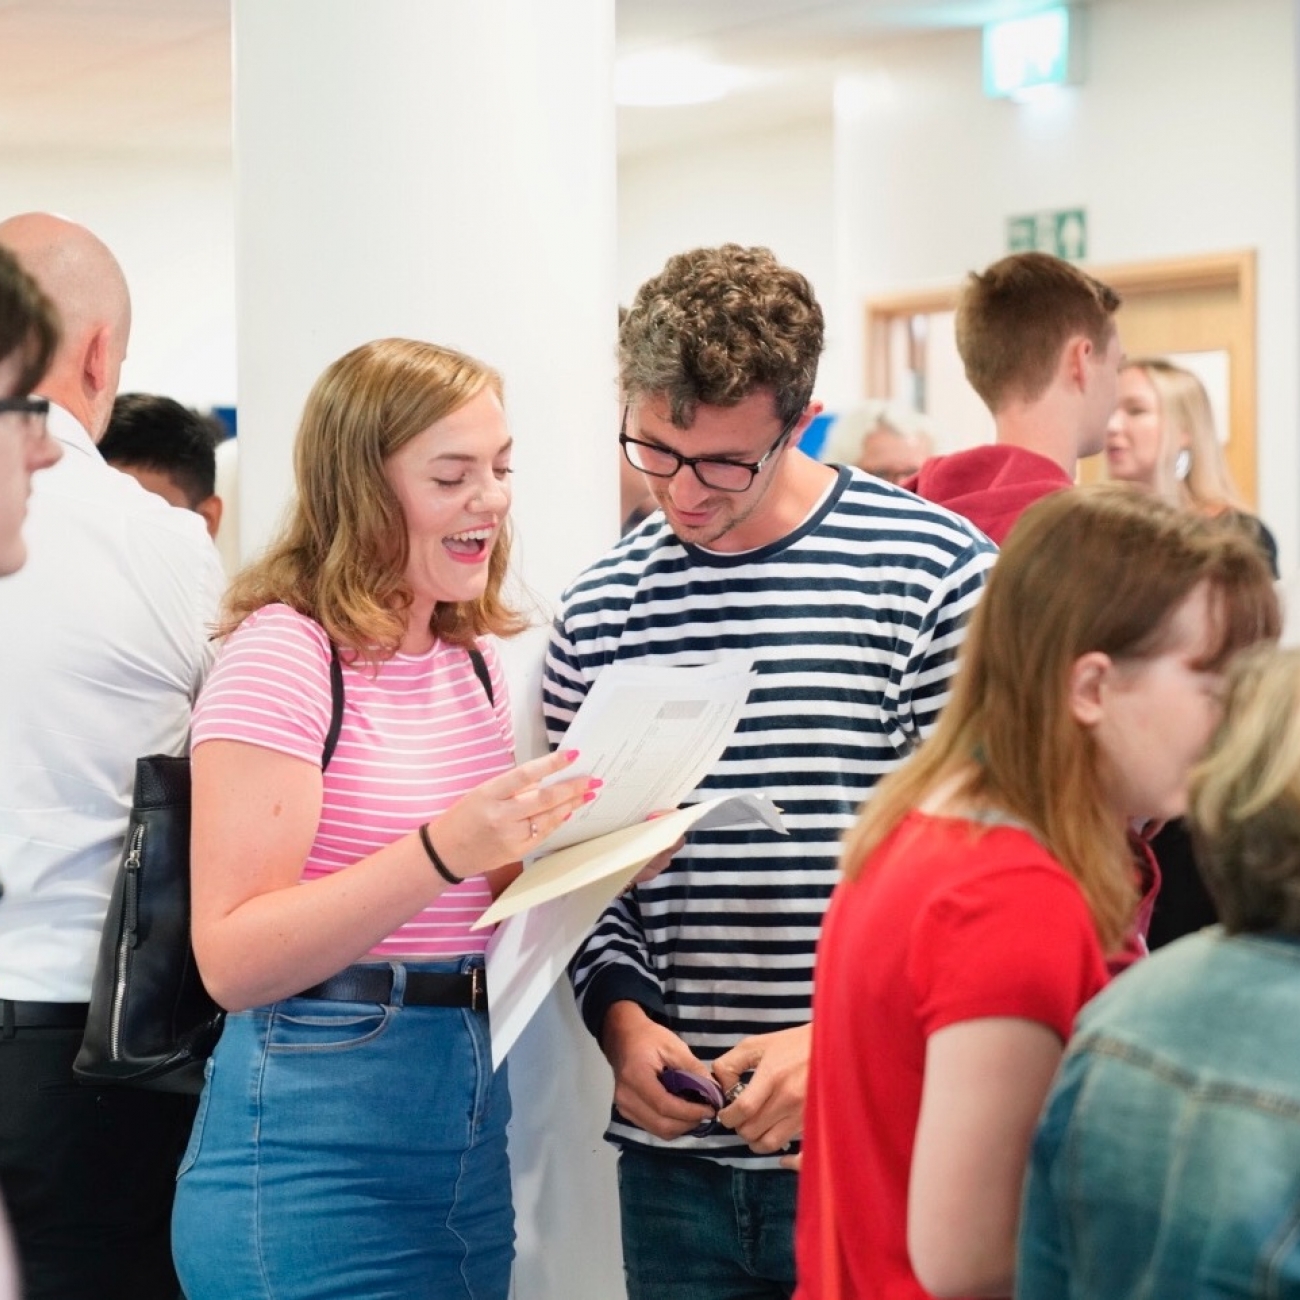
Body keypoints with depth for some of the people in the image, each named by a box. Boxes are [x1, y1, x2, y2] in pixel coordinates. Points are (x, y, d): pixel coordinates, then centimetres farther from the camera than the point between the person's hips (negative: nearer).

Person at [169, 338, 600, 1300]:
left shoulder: (475, 662, 11)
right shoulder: (283, 652, -13)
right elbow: (234, 960, -19)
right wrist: (443, 851, -28)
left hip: (470, 1134, 8)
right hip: (316, 1159, -8)